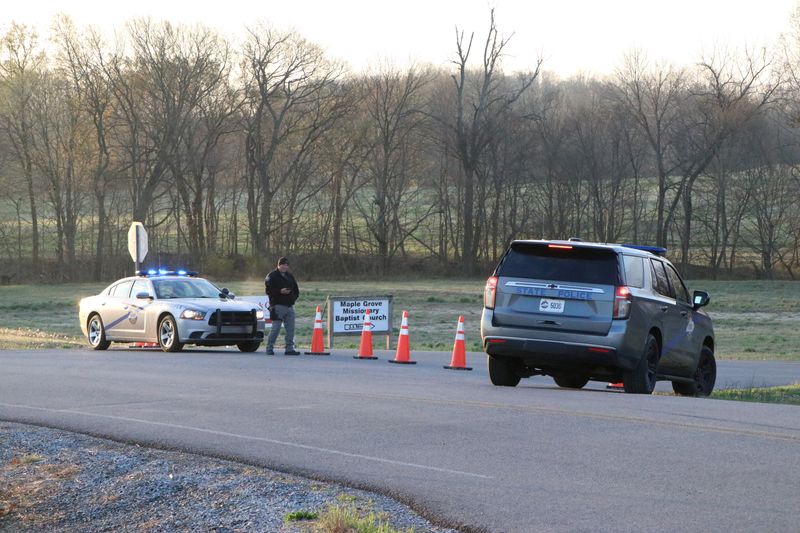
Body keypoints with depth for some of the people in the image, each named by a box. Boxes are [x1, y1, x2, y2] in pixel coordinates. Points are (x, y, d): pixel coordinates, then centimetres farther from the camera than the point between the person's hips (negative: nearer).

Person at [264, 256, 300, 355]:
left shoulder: (290, 276, 19)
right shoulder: (272, 276, -1)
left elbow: (296, 290, 25)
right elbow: (268, 290, -10)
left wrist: (294, 297, 6)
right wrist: (280, 292, -20)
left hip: (289, 305, 6)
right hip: (278, 306, -6)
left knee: (290, 328, 4)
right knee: (276, 328, -8)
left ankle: (290, 348, 8)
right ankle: (269, 348, -1)